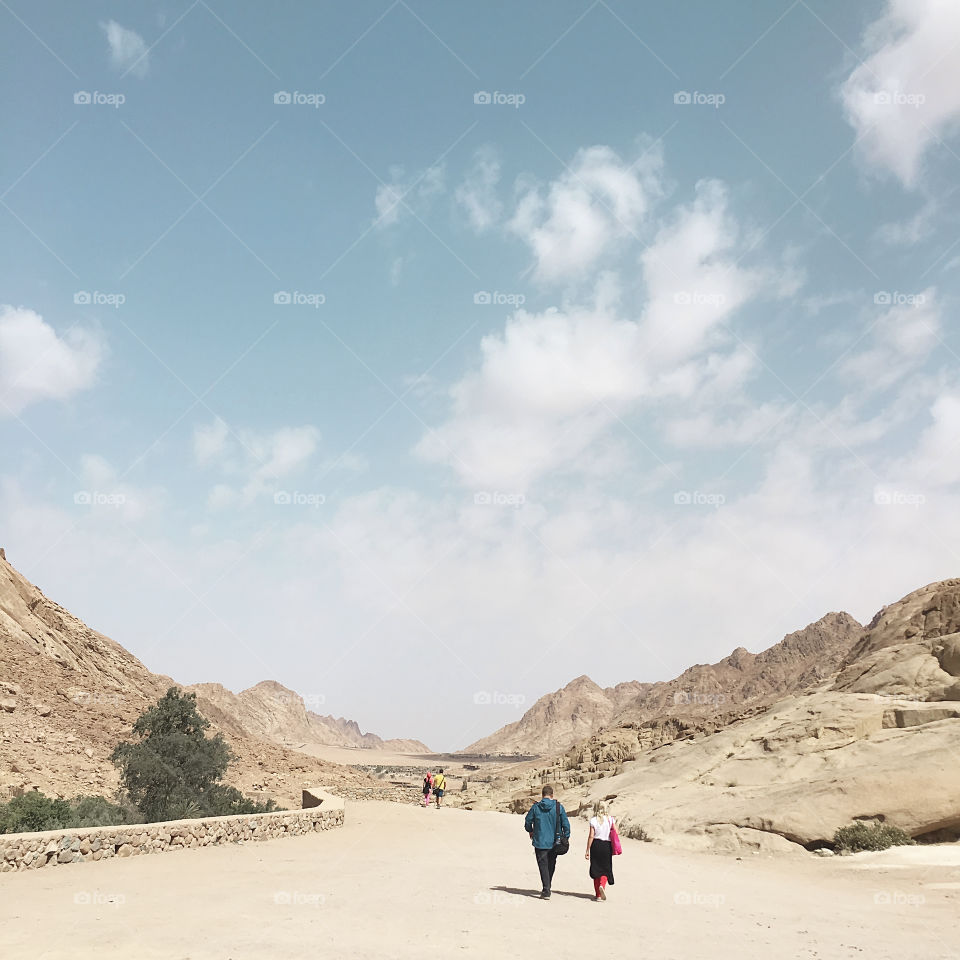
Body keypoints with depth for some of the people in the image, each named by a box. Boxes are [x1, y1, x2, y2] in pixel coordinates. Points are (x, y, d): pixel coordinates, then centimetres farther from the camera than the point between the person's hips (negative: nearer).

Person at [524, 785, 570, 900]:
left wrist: (530, 831, 25)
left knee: (543, 866, 3)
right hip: (554, 842, 2)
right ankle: (547, 888, 29)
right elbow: (566, 823, -3)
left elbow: (527, 821, 5)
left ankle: (546, 891, -5)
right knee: (551, 865, 18)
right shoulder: (558, 807, -4)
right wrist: (566, 837, 9)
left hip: (540, 842, -2)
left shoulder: (535, 807, -5)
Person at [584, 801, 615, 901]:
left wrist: (587, 850, -3)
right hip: (607, 846, 1)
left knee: (596, 869, 10)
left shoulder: (593, 820, -6)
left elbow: (591, 836, -8)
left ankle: (598, 895, 12)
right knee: (605, 869, 10)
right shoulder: (610, 819, -1)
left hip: (596, 845, -1)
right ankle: (602, 885, -20)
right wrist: (614, 848, 14)